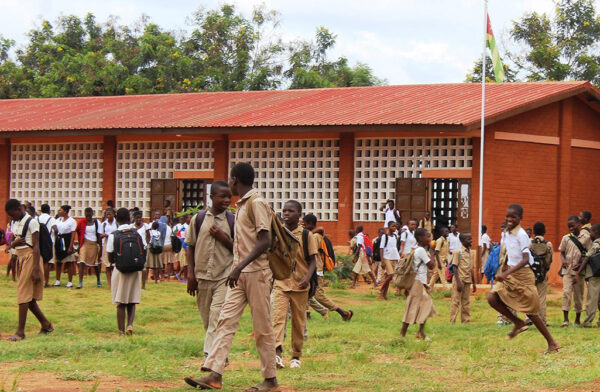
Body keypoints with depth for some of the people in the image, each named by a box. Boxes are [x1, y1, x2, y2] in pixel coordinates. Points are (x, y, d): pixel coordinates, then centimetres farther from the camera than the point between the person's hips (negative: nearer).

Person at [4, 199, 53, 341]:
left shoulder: (31, 222, -12)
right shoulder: (16, 224, 13)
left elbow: (36, 246, -16)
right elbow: (11, 243, 21)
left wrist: (36, 269, -21)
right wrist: (13, 243, -5)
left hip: (30, 258, -9)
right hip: (20, 258, 9)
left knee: (24, 293, -10)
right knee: (28, 296, 10)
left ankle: (20, 331, -9)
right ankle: (46, 324, 22)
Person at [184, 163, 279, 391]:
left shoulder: (257, 203, -13)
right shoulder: (241, 205, 16)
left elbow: (265, 241, -22)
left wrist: (240, 266, -27)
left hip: (256, 272, -9)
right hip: (240, 274, 9)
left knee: (262, 327, -1)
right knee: (226, 321, 0)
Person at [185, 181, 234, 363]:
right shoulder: (198, 219, 4)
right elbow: (190, 246, 10)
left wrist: (223, 238, -10)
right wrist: (190, 274, 4)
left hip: (224, 276, -2)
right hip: (202, 276, 2)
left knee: (218, 313, -17)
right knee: (206, 317, 10)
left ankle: (211, 355, -19)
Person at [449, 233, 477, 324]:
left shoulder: (472, 253, 10)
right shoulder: (458, 252, -10)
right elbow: (455, 267, -12)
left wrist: (474, 283, 15)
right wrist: (458, 282, -19)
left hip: (467, 280, 6)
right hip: (459, 279, -6)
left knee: (466, 302, 9)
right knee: (456, 301, -4)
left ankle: (465, 321, 15)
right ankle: (452, 322, -2)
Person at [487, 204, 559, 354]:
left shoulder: (521, 235, -18)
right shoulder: (507, 233, 5)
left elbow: (525, 260, -26)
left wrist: (506, 273, -34)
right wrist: (505, 266, 35)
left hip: (523, 275, -7)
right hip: (510, 275, 7)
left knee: (531, 311, -2)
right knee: (492, 298, -9)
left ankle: (552, 344, 9)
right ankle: (518, 323, 7)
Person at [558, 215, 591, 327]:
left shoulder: (586, 238, 1)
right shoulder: (566, 238, 5)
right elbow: (562, 252, 11)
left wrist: (581, 264, -13)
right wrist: (563, 260, -11)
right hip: (567, 270, 0)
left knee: (578, 295, 7)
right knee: (566, 292, -13)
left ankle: (578, 319, 21)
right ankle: (565, 319, -15)